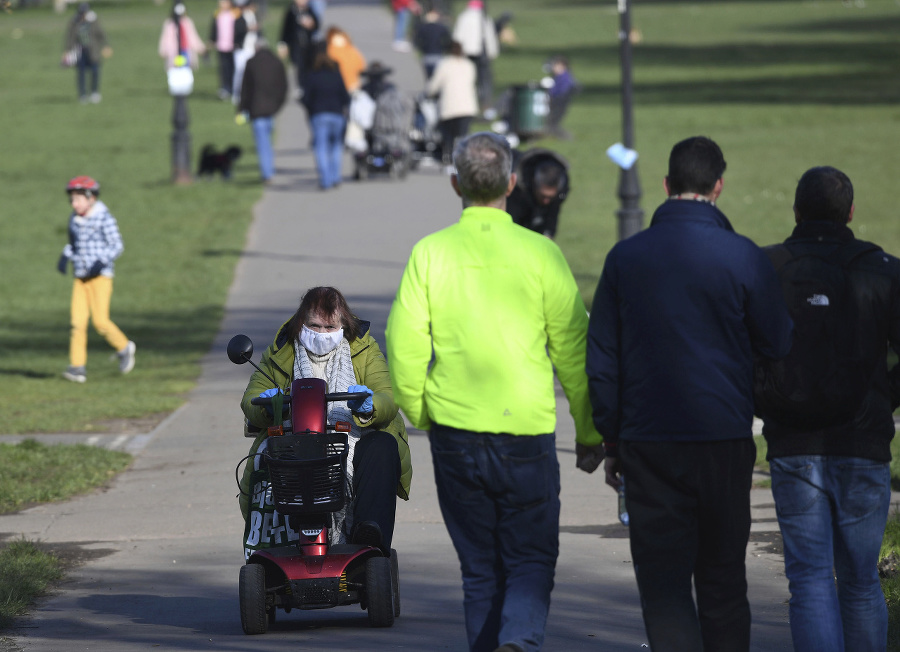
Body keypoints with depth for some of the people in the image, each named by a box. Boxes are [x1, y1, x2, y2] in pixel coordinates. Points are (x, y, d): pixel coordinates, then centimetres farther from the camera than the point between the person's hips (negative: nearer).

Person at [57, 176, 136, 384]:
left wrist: (101, 261, -23)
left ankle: (124, 347, 15)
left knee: (100, 321, -11)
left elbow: (117, 245, -9)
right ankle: (78, 367, -8)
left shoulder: (104, 219, -8)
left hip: (100, 276, -5)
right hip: (81, 278, 5)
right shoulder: (74, 220, 11)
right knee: (78, 321, -6)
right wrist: (66, 256, 7)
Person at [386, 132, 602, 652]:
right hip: (526, 432, -2)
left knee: (481, 569, 13)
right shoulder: (540, 253, -6)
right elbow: (573, 350, -2)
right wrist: (589, 432, 9)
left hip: (454, 433, 2)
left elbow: (405, 346, -3)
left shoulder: (430, 253, -3)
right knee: (531, 561, 5)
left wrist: (419, 415, 14)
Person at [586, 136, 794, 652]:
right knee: (723, 580, 11)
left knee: (663, 584, 1)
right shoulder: (744, 258, -6)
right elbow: (779, 345, 2)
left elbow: (601, 360, 4)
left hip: (647, 445, 1)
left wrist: (612, 441, 12)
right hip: (724, 437, 0)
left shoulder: (625, 257, 0)